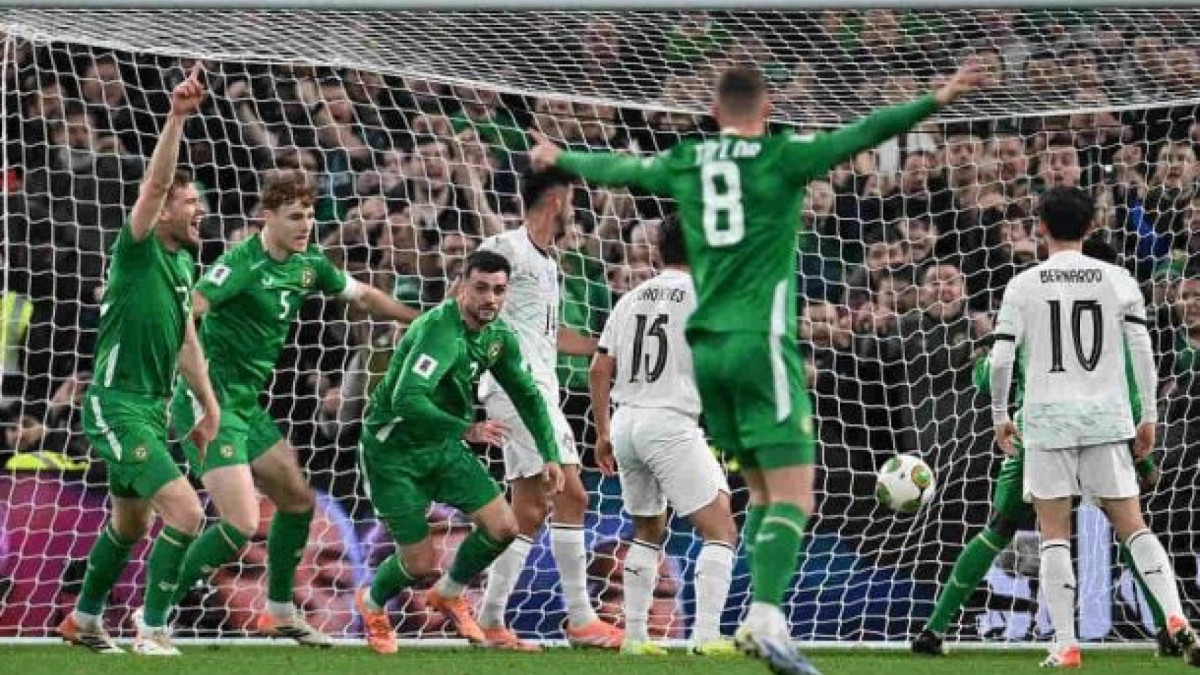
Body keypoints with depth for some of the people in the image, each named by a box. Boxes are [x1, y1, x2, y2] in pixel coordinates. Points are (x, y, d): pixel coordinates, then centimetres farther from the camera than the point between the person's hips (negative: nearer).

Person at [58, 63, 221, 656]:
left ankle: (83, 621, 37)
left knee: (130, 523, 20)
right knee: (186, 513, -18)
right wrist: (177, 117, -39)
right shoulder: (138, 250, -13)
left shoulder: (182, 262, 12)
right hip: (118, 407, -9)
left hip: (154, 407, 9)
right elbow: (154, 183, -29)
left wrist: (209, 406, 20)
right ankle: (152, 632, -7)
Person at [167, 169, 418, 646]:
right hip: (210, 405, -9)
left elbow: (363, 296, 23)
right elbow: (187, 311, -32)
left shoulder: (308, 263, 6)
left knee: (297, 499, 18)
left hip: (248, 406, 9)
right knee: (240, 525, -16)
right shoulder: (243, 263, -20)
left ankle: (279, 613, 34)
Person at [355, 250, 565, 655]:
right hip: (393, 450, -7)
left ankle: (448, 595, 24)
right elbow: (406, 399, -40)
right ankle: (371, 604, 30)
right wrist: (467, 430, -42)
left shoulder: (499, 337, -3)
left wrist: (549, 455, 4)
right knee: (419, 564, -6)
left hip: (443, 445, 7)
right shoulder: (440, 330, -29)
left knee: (503, 527, -5)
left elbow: (528, 396, 11)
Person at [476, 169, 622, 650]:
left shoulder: (547, 264, 21)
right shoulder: (506, 248, -7)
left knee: (530, 513, 8)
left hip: (538, 392, 10)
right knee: (570, 494, -14)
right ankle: (581, 620, -14)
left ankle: (490, 621, 11)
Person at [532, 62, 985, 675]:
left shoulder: (683, 165, 11)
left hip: (706, 347, 6)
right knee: (792, 497, -8)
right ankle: (766, 618, -23)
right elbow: (861, 135, -13)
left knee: (762, 489, 16)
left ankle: (763, 618, 9)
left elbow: (614, 168, 27)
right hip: (761, 343, -6)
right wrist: (936, 101, -16)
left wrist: (557, 158, 45)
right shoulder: (780, 159, -4)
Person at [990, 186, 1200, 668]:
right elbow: (1142, 351, 2)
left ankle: (1065, 646, -1)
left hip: (1048, 417, -2)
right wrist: (1149, 416, 10)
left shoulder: (1024, 286, -1)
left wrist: (1000, 416, 9)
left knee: (1054, 534, 5)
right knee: (1131, 525, 6)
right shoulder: (1118, 280, 4)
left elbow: (1000, 359, -5)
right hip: (1106, 416, 2)